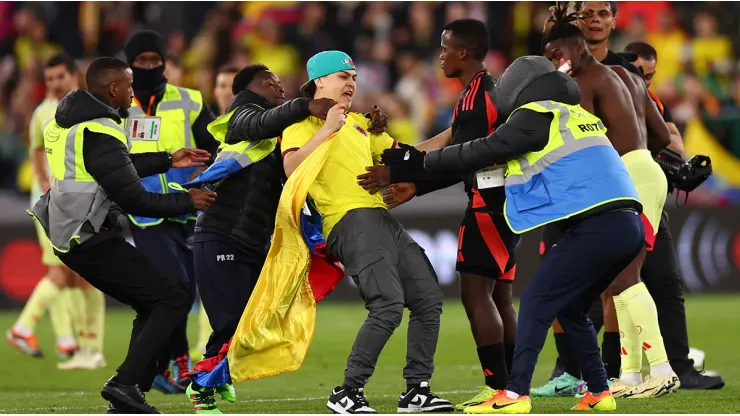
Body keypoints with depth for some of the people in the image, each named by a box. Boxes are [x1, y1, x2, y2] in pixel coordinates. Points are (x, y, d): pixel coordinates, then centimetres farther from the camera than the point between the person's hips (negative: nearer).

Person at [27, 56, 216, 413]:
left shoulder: (67, 121, 11)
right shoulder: (99, 134, -19)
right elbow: (134, 199, -18)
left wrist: (168, 162, 21)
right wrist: (187, 201, -4)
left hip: (65, 234, 10)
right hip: (93, 240, -10)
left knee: (151, 305, 16)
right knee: (171, 300, -6)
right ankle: (127, 383, -14)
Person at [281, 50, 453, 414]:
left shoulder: (359, 123, 26)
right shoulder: (303, 122, 2)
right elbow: (292, 167, -16)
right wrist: (327, 129, -18)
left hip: (382, 218, 9)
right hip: (350, 220, -9)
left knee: (429, 298, 5)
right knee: (388, 305, -22)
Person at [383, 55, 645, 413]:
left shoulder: (536, 117, 0)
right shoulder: (577, 116, 25)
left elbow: (482, 153, 2)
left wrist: (422, 160, 11)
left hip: (596, 228, -8)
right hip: (628, 226, 8)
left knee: (537, 303, -3)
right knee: (570, 308, 20)